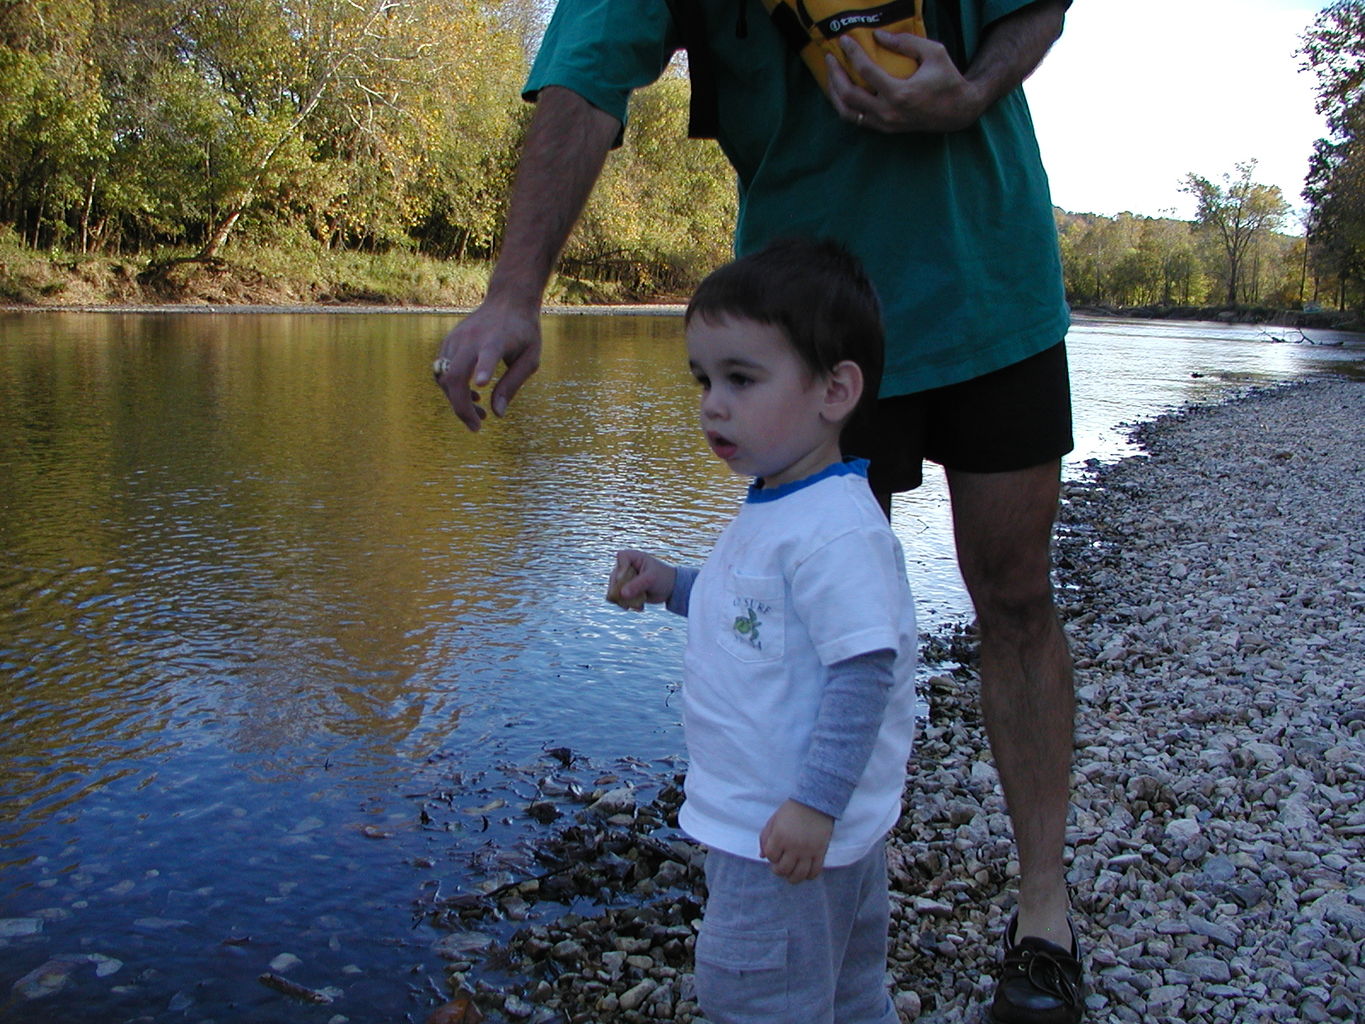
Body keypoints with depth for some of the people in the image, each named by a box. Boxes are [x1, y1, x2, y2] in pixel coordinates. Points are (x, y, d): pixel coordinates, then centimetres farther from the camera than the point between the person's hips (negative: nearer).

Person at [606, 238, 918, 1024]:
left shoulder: (838, 531, -26)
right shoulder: (774, 510, 7)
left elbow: (863, 672, -28)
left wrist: (816, 803, -28)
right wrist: (673, 586, 12)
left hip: (790, 837, -10)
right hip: (751, 820, 10)